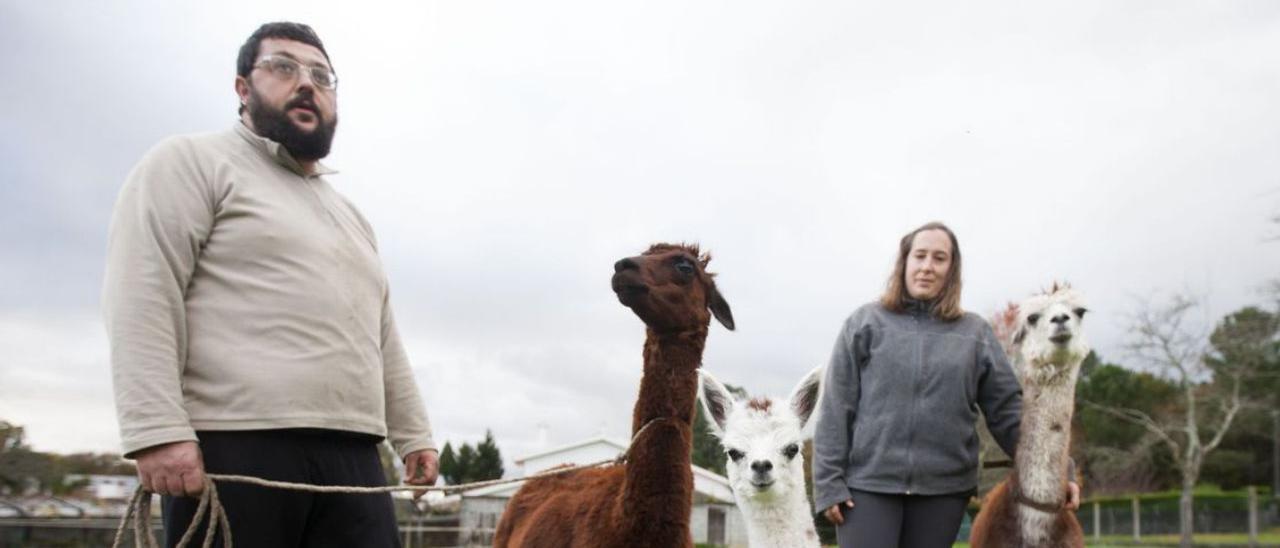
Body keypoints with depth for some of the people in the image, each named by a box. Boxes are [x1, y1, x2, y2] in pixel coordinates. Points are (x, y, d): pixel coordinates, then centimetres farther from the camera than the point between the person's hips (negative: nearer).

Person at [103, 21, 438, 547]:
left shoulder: (352, 218, 27)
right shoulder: (191, 163, 5)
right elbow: (141, 296, -8)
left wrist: (413, 436, 19)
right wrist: (158, 431, -18)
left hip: (353, 460, 7)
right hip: (236, 452, -6)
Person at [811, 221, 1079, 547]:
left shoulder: (975, 333, 8)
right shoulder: (866, 323, 3)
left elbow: (1008, 410, 9)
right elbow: (835, 409, 0)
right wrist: (829, 481, -6)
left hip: (943, 488, 2)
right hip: (868, 483, -2)